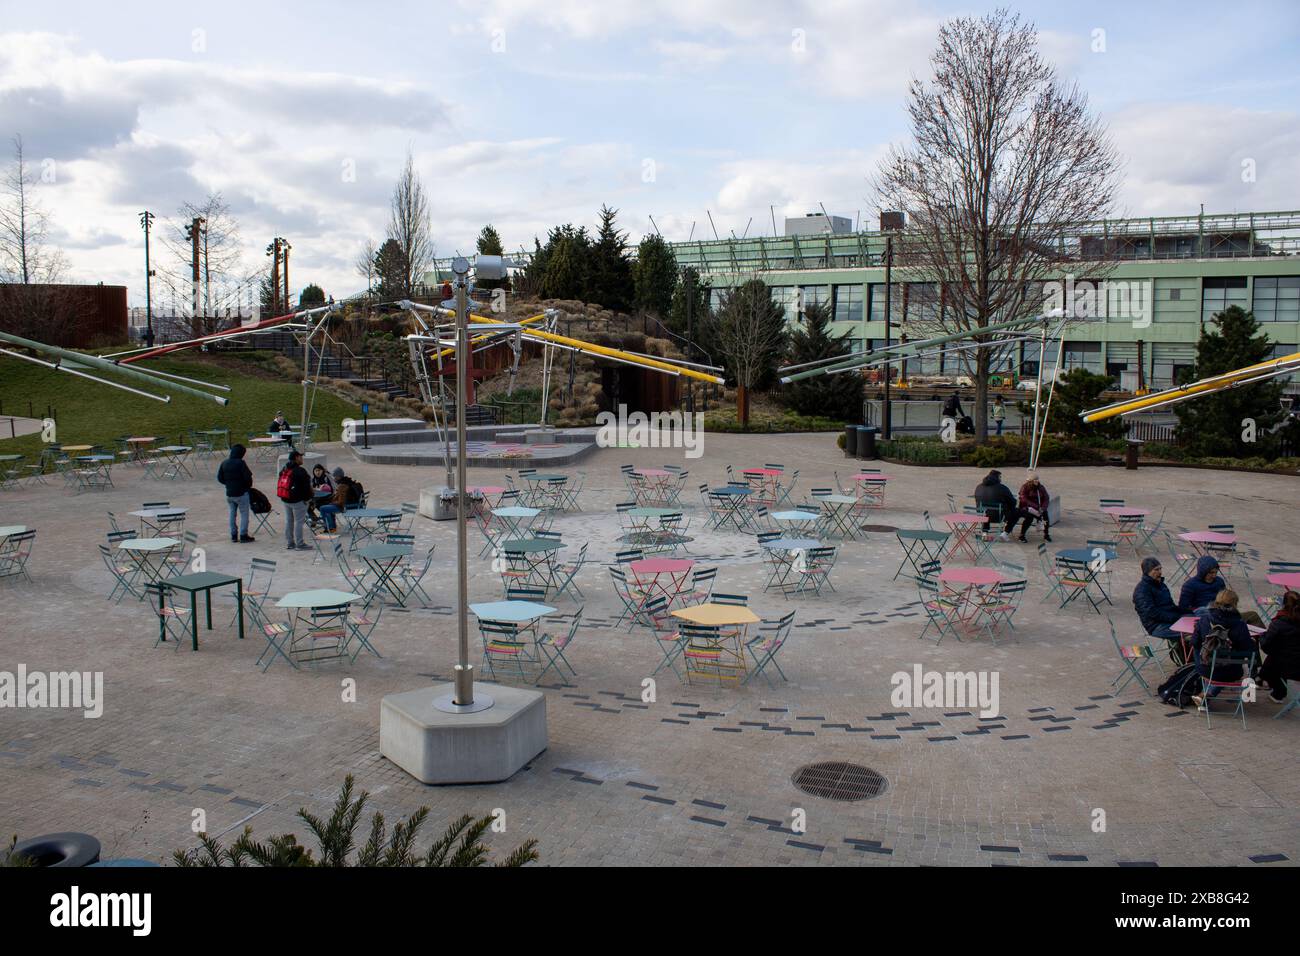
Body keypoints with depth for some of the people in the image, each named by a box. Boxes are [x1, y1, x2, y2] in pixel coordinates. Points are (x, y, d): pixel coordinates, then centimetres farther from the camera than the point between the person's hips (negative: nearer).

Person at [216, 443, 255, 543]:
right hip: (241, 493, -6)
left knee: (232, 514, 16)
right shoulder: (241, 463, -17)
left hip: (229, 493, 6)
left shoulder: (224, 463, 3)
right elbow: (248, 477, -18)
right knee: (244, 514, 2)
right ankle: (243, 535, 2)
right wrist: (249, 485, 1)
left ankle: (233, 535, 20)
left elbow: (219, 478, 8)